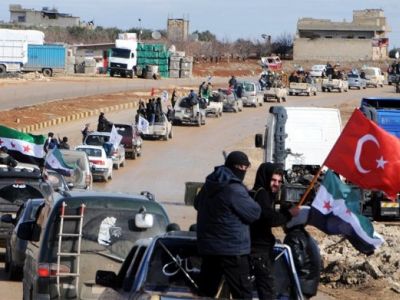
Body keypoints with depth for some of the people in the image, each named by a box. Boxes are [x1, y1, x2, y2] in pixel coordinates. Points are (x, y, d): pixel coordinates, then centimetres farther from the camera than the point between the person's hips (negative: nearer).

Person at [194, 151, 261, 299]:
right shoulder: (235, 190, -18)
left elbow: (197, 203, 27)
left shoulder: (209, 185, 9)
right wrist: (247, 199, 6)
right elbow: (254, 213, -11)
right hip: (232, 250, -8)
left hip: (207, 247, 8)